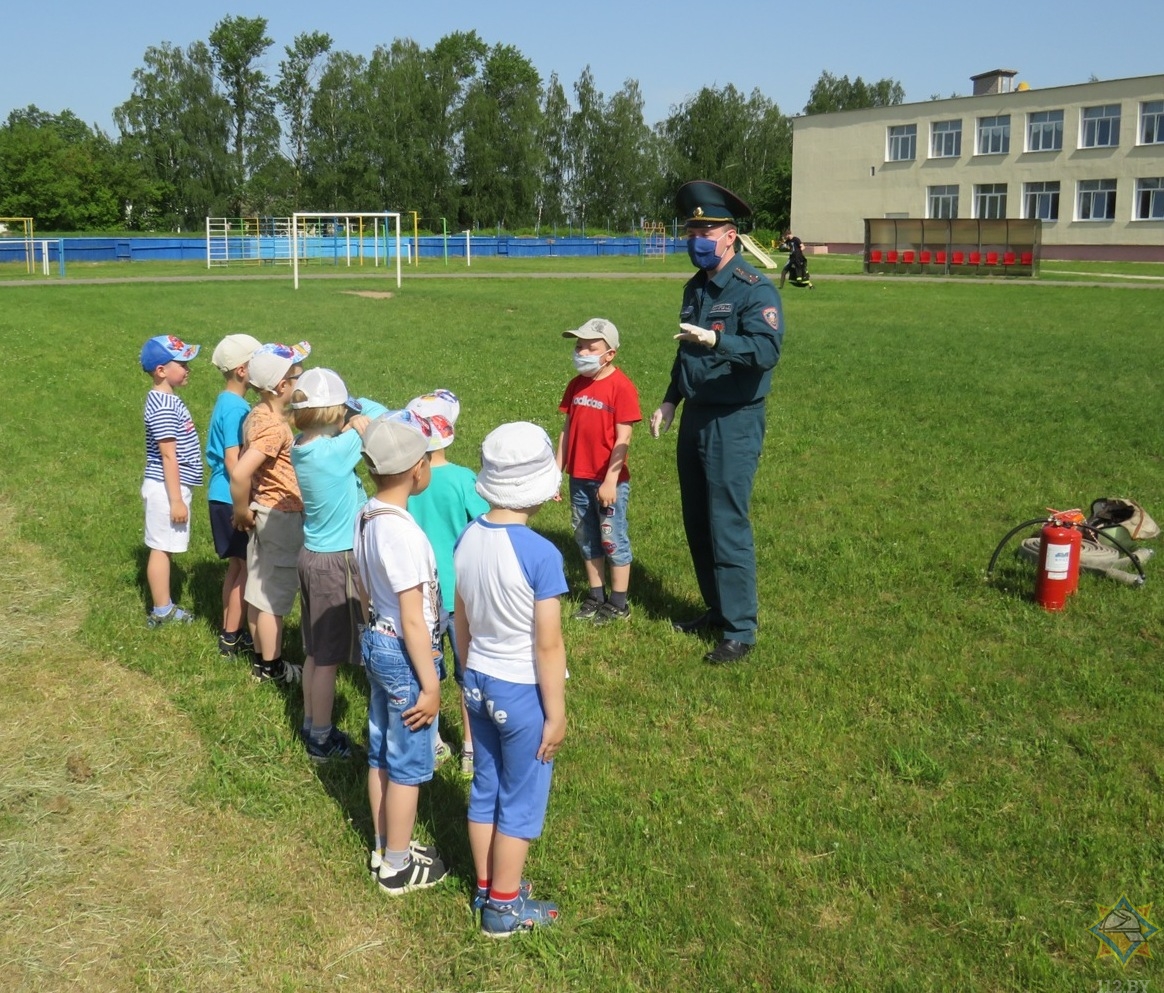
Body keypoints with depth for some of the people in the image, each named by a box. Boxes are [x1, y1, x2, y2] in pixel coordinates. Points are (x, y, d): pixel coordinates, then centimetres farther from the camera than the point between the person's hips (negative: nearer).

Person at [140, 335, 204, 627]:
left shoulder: (166, 399, 11)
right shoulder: (162, 406, -20)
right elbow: (168, 455, -21)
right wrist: (176, 499, -20)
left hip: (170, 486, 10)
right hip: (166, 488, -10)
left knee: (165, 548, 16)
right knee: (161, 548, 1)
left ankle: (164, 606, 26)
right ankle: (162, 613, 11)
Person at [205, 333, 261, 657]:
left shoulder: (227, 402, 11)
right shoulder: (235, 408, -18)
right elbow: (233, 462, -22)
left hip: (224, 497, 10)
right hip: (232, 499, -10)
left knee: (237, 565, 17)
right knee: (248, 567, -1)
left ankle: (229, 631, 26)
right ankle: (232, 638, 6)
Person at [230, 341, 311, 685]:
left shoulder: (257, 415, 3)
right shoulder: (274, 426, -25)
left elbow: (245, 461, 14)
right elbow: (239, 475, -33)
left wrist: (249, 508, 15)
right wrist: (242, 512, -18)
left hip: (264, 512, 9)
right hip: (281, 518, -9)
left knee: (259, 589, 17)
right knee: (275, 595, 4)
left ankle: (261, 657, 30)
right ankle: (271, 666, 16)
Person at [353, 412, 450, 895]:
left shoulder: (366, 516, -1)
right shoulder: (402, 532, -27)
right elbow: (414, 619, -23)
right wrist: (429, 686, -16)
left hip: (376, 642, 9)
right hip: (404, 655, -9)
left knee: (381, 755, 20)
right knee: (408, 766, 7)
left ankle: (384, 850, 36)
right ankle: (398, 868, 23)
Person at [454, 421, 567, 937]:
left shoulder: (468, 539, -6)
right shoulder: (540, 554, -25)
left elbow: (461, 620, 5)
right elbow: (548, 645, -20)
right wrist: (556, 715, -9)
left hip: (479, 684, 6)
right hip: (522, 693, -6)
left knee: (485, 788, 21)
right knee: (521, 801, 11)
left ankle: (487, 887, 37)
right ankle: (504, 907, 26)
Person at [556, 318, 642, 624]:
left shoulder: (621, 386, -14)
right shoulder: (576, 386, 6)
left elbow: (623, 438, -16)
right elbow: (567, 431, 10)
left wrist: (610, 481, -19)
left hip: (609, 481, -7)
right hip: (579, 479, 7)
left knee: (613, 540, 4)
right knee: (586, 539, 14)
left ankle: (618, 604, 15)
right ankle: (596, 597, 27)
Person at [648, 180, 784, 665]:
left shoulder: (754, 289, -13)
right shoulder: (695, 288, 12)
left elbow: (767, 349, -28)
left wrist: (716, 339, -41)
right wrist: (670, 401, 16)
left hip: (734, 423, -8)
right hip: (695, 417, 8)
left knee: (727, 525, -6)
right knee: (697, 522, 14)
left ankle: (740, 630, 4)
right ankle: (716, 609, 29)